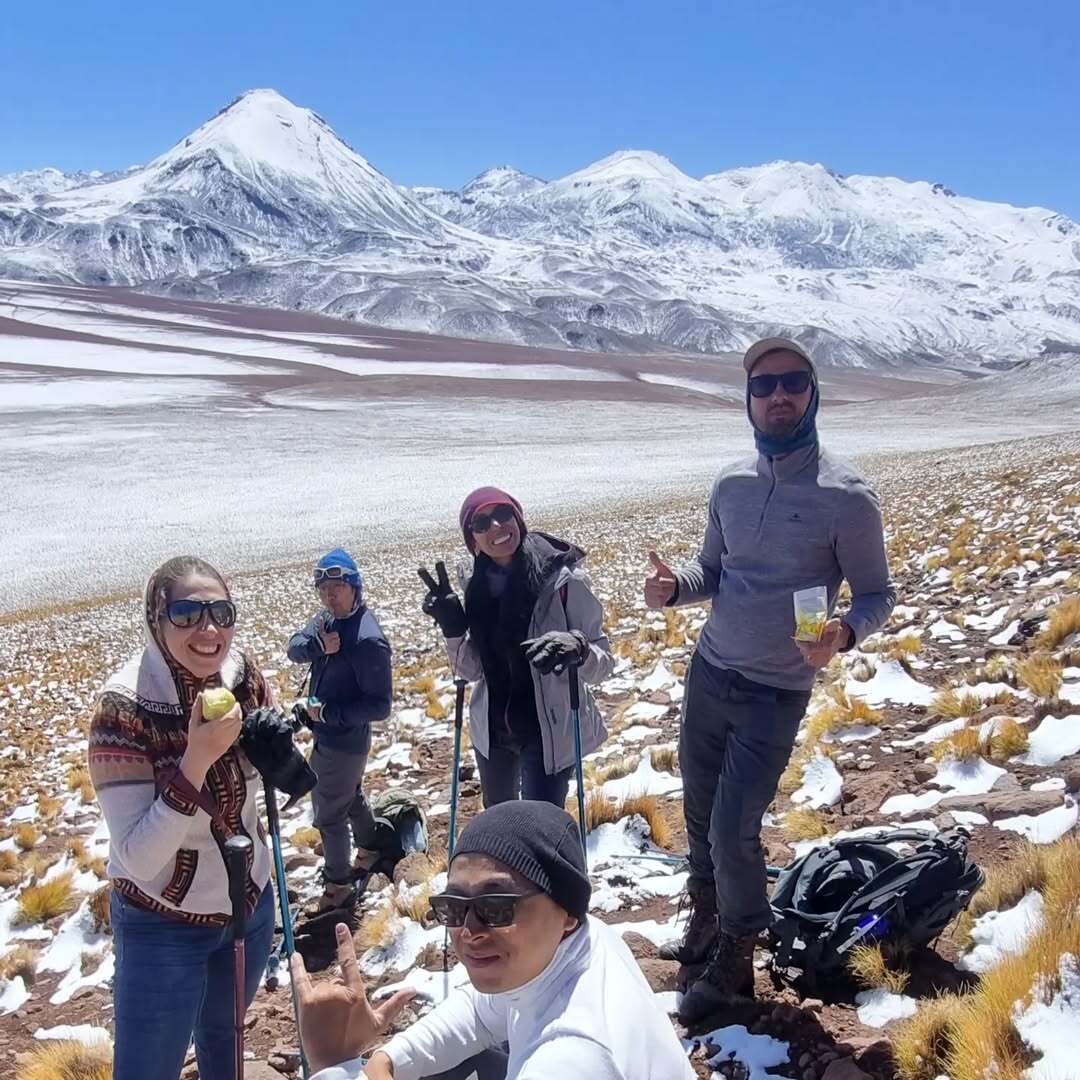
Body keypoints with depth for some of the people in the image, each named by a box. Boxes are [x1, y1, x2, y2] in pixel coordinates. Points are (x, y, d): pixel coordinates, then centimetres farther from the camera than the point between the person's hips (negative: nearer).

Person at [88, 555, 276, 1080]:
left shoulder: (243, 674, -14)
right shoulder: (124, 707, -27)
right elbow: (138, 857, -29)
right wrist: (196, 759, -39)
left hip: (249, 902, 5)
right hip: (163, 925, -5)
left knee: (224, 1034, 29)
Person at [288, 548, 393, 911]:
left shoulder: (368, 640, -28)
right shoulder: (328, 618, -3)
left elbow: (380, 707, -27)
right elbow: (294, 647, -5)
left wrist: (327, 712, -27)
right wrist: (318, 645, -25)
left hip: (344, 742, -8)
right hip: (327, 735, 8)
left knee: (329, 814, 6)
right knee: (350, 797, 28)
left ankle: (338, 887, 25)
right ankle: (369, 850, 50)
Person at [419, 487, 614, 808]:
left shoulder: (563, 578, -19)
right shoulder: (477, 586, -4)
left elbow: (603, 664, -18)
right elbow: (471, 670, 2)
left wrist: (576, 648, -39)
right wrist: (452, 628, -15)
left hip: (550, 732, -6)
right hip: (491, 729, 6)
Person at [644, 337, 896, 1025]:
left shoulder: (846, 497, -13)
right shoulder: (731, 485, 3)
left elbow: (878, 595, -6)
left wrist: (844, 633, -28)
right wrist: (674, 587, -8)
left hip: (776, 693, -5)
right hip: (709, 671, 5)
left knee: (733, 831, -4)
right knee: (700, 811, 15)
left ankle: (736, 956, 20)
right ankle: (707, 920, 38)